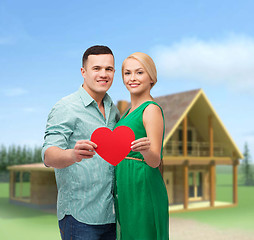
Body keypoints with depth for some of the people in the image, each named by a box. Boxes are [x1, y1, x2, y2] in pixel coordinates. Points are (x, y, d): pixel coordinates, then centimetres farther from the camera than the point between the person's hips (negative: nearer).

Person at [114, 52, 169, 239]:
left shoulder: (152, 109, -13)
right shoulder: (130, 111, 13)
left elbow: (155, 161, -20)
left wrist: (146, 149, -37)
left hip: (143, 188, -9)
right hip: (126, 190, 9)